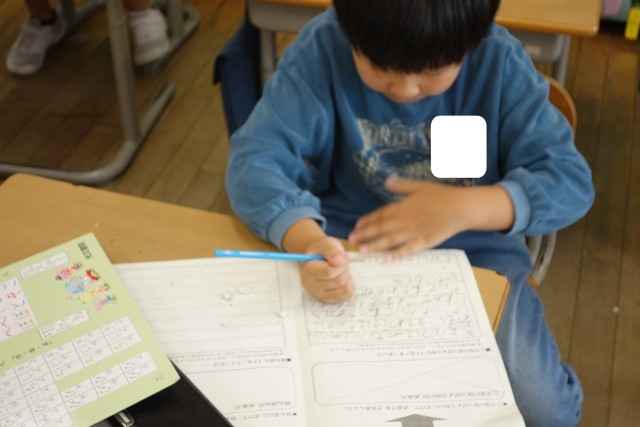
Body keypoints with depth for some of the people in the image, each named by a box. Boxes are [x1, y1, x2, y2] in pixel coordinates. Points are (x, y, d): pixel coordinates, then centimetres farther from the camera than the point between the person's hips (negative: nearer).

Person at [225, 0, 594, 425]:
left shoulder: (499, 61, -14)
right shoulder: (322, 49, -16)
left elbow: (571, 178, -14)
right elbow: (256, 156, -21)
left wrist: (463, 209, -31)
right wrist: (306, 239, -42)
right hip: (349, 248, 1)